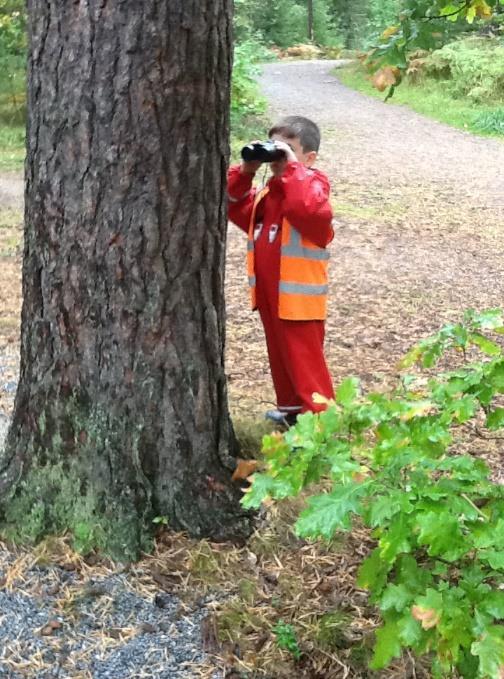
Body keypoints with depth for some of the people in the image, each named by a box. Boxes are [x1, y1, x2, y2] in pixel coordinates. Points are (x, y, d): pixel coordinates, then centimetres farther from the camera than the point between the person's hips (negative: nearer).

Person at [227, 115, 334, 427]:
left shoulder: (313, 187, -15)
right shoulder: (268, 191, 10)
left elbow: (311, 210, -37)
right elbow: (237, 208, 12)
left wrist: (293, 168, -31)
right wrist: (244, 172, -2)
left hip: (298, 296, -8)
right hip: (269, 293, 8)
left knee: (305, 360, -2)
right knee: (281, 354, 22)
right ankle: (291, 407, 38)